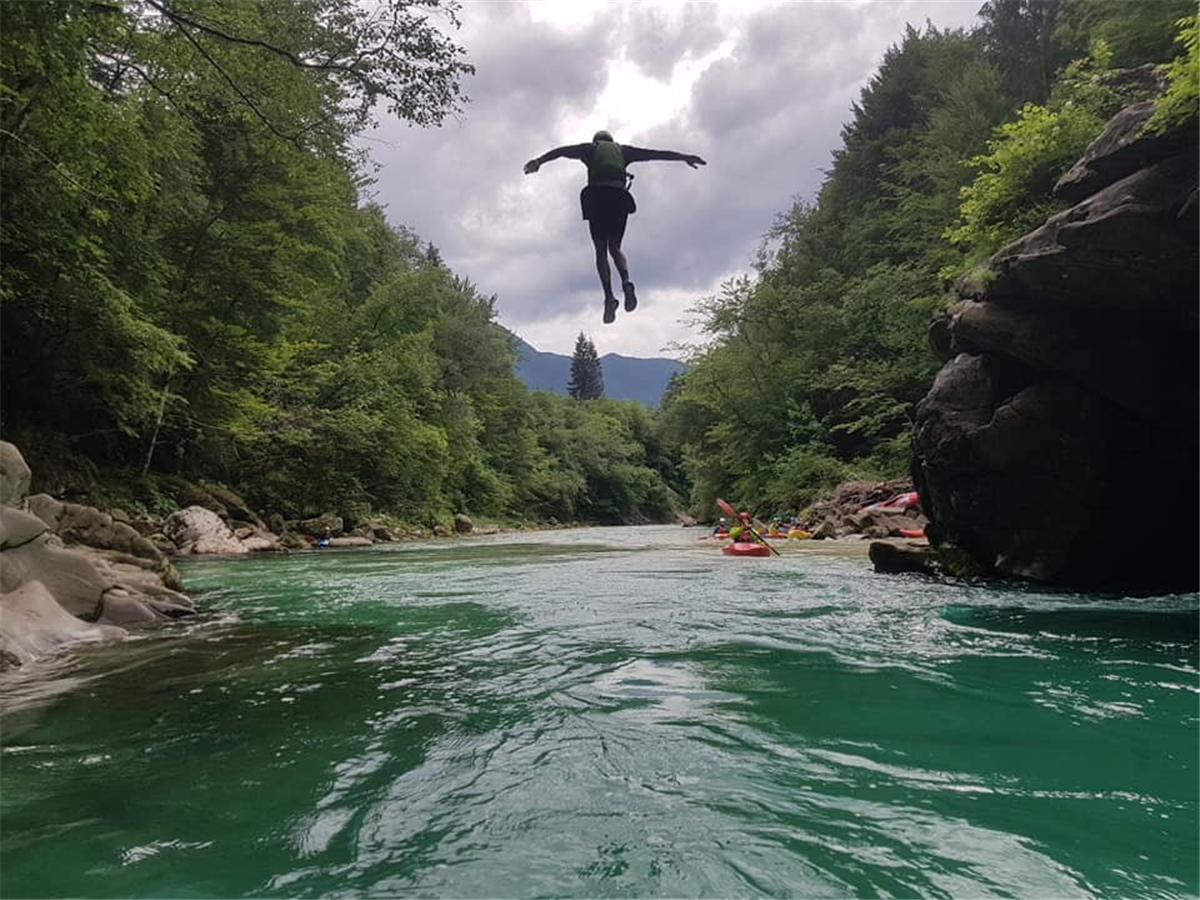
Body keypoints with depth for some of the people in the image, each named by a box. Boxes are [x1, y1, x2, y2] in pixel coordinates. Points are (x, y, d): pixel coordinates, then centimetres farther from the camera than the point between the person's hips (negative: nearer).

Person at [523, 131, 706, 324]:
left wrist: (540, 161, -7)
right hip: (619, 196, 2)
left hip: (597, 196, -2)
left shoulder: (590, 149, 21)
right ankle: (626, 282, -16)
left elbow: (562, 150, 6)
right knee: (615, 247, 15)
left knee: (601, 250, 4)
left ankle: (609, 297, -15)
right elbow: (655, 153, 26)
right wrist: (684, 157, 31)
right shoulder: (622, 150, 26)